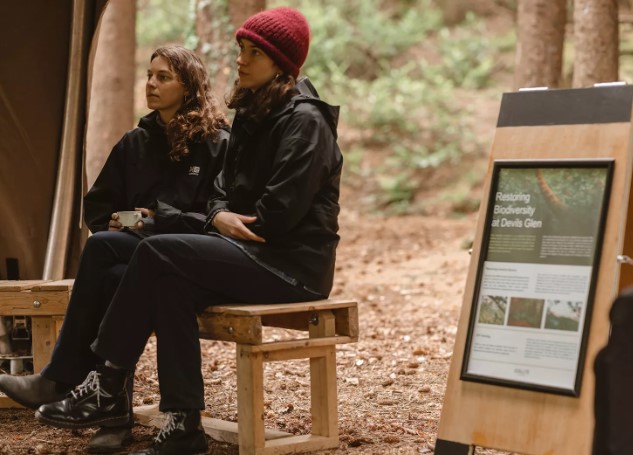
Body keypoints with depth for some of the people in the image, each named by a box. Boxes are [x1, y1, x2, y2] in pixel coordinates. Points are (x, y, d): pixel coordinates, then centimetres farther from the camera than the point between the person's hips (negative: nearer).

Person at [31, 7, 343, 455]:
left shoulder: (304, 120, -12)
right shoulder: (253, 115, 16)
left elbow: (280, 212, -20)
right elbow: (226, 187, 16)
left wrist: (239, 226, -3)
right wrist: (219, 216, -6)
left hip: (295, 262, -8)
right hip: (258, 253, 8)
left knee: (158, 252, -20)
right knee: (173, 285, -18)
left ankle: (108, 386, -13)